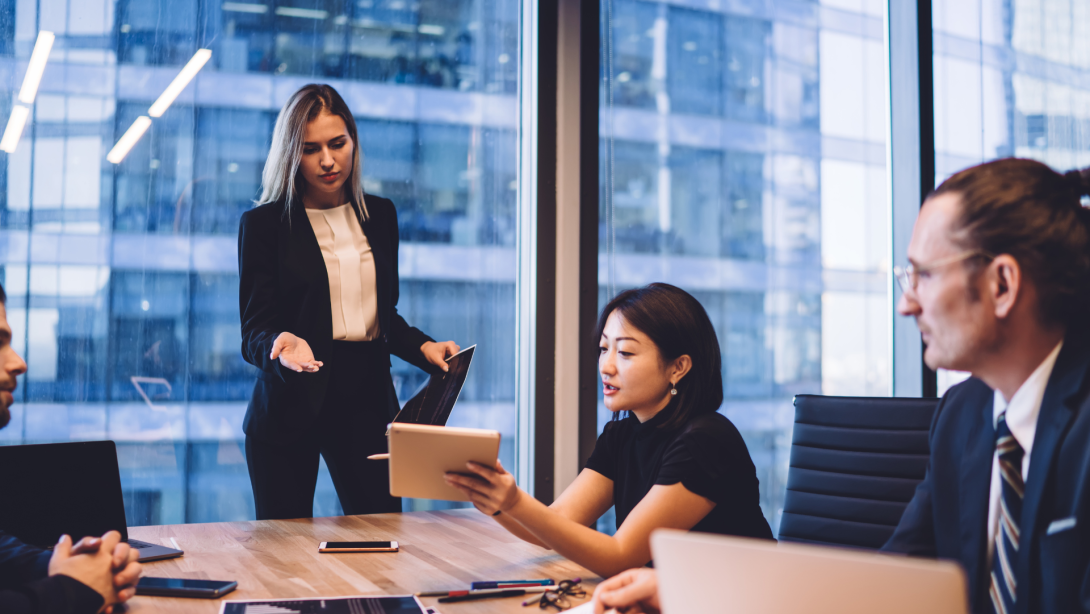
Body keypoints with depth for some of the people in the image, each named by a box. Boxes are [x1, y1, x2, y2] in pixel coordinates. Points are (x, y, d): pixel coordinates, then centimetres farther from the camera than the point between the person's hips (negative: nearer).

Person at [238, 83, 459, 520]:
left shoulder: (380, 216, 11)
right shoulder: (262, 224, -2)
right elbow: (254, 332, -6)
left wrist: (422, 347, -1)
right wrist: (281, 343, -29)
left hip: (367, 400, 3)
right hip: (289, 408, -3)